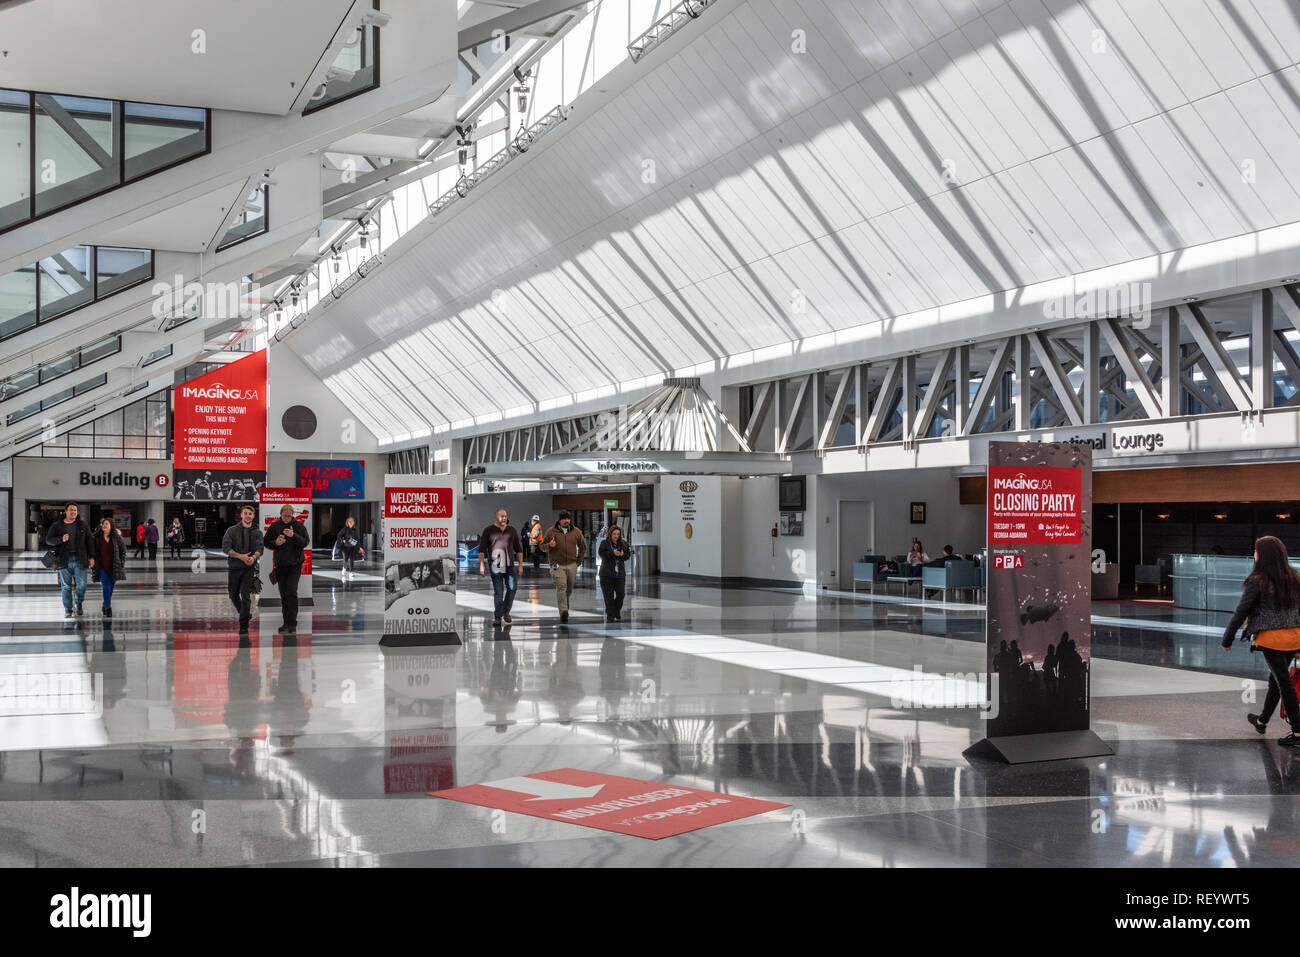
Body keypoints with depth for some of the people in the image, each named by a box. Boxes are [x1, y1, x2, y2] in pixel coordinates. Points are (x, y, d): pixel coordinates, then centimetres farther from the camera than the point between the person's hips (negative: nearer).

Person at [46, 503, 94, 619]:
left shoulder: (83, 525, 9)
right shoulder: (56, 526, 6)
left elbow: (89, 541, 10)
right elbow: (48, 540, 1)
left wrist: (91, 557, 4)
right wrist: (61, 539, -17)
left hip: (79, 559, 0)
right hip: (64, 560, 0)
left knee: (81, 584, -4)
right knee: (66, 586, 3)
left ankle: (79, 603, 22)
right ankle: (68, 610, 12)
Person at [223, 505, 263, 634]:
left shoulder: (257, 532, 6)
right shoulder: (232, 530, 3)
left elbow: (260, 548, -6)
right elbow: (225, 547, -8)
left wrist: (254, 557, -29)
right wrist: (240, 556, -21)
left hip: (249, 568, -1)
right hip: (234, 567, 1)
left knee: (245, 596, -10)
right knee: (233, 595, 11)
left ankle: (244, 626, -6)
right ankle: (246, 614, 37)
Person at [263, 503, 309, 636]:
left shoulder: (299, 526, 0)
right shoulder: (274, 526, 6)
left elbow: (305, 542, -7)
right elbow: (266, 542, 10)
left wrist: (293, 536, -22)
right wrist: (275, 543, -10)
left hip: (295, 564, -3)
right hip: (280, 565, 3)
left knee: (292, 592, -13)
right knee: (283, 594, 7)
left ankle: (292, 624, -12)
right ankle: (286, 623, 15)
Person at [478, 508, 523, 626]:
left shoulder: (512, 530, 11)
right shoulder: (488, 531, 3)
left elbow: (518, 549, 13)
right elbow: (482, 549, -1)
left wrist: (520, 564, 7)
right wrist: (481, 565, -9)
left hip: (510, 565, 3)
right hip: (495, 566, -3)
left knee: (512, 588, -7)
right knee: (498, 591, -6)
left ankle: (506, 611, 16)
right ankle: (497, 618, -2)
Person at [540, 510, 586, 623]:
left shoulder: (576, 532, 6)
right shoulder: (551, 531, 0)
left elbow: (583, 546, 19)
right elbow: (542, 546, 6)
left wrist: (579, 560, 12)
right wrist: (549, 545, -16)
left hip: (572, 565, 3)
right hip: (557, 565, -3)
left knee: (569, 589, 11)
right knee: (561, 586, -17)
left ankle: (564, 603, 41)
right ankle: (563, 612, -22)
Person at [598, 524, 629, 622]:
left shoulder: (623, 544, 11)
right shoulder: (604, 543, 1)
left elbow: (627, 556, 10)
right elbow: (601, 553, -13)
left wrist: (622, 554, -12)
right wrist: (613, 553, -23)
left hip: (620, 573, 3)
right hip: (607, 574, -3)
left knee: (621, 594, -3)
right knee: (609, 596, -2)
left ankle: (617, 613, 17)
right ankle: (610, 615, 6)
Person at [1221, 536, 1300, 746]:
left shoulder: (1257, 581, -12)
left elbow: (1241, 612, -9)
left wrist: (1227, 639, 0)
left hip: (1272, 637, -6)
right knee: (1276, 679, 19)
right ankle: (1262, 720, 35)